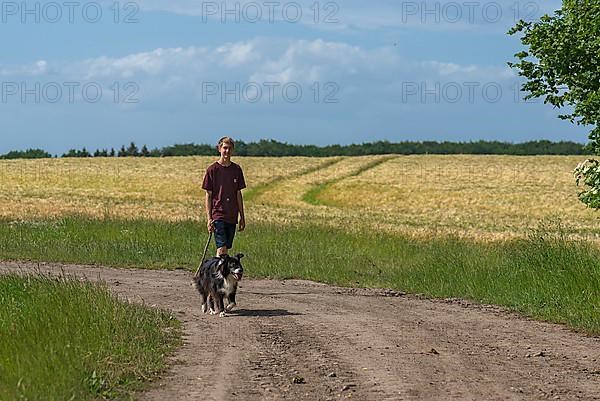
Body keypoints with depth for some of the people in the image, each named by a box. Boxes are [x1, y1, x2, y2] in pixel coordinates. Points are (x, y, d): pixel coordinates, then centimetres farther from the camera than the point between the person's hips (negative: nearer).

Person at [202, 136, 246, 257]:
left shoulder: (237, 169, 8)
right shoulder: (212, 169, -4)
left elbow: (239, 194, 14)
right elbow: (208, 195, -3)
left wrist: (242, 217, 13)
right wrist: (209, 218, -9)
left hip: (232, 216, 4)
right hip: (217, 214, -4)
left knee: (227, 248, 7)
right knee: (221, 248, -15)